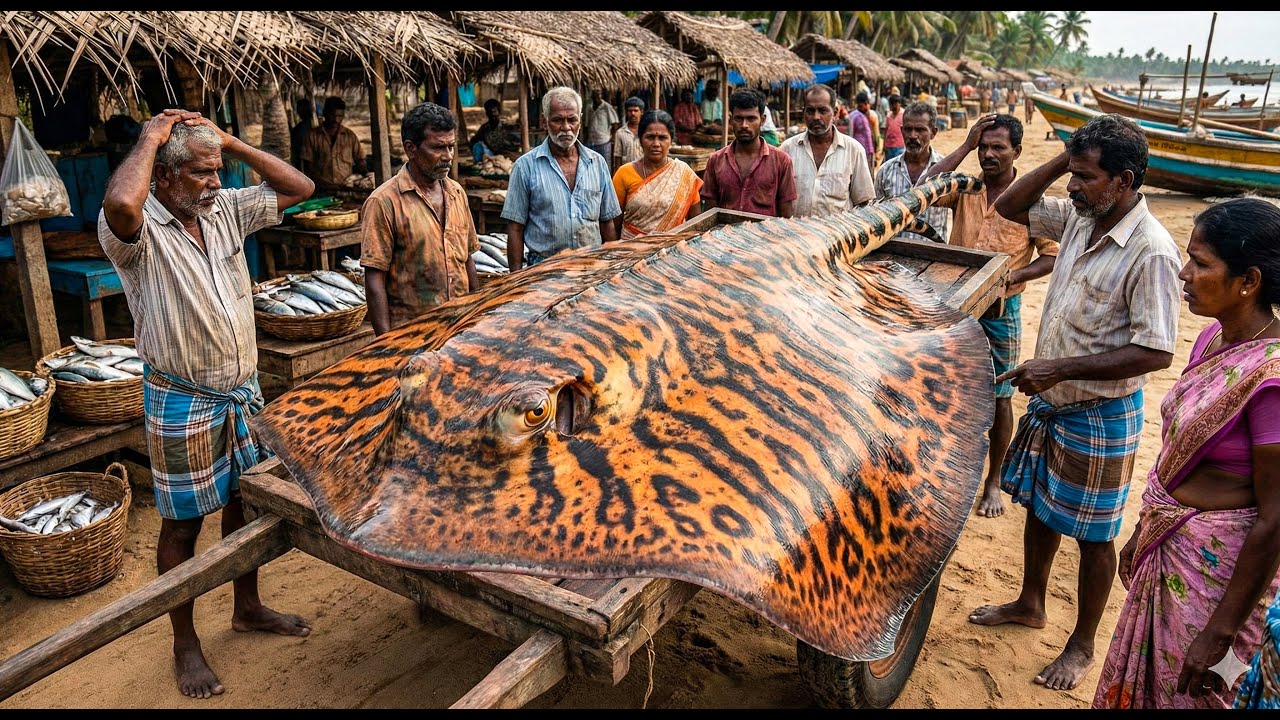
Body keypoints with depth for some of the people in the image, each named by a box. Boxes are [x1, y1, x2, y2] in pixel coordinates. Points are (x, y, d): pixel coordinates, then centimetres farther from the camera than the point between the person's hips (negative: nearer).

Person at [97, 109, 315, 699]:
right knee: (183, 523, 8)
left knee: (245, 500, 19)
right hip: (182, 402, -6)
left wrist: (230, 143, -5)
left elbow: (299, 188, 4)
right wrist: (150, 138, -25)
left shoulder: (226, 209, 2)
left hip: (243, 389, 7)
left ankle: (247, 608, 39)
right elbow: (119, 203, -43)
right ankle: (185, 644, 26)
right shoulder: (137, 229, -18)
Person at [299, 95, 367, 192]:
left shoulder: (350, 135, 13)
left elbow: (359, 159, 18)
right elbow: (308, 164, 7)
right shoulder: (312, 135, 8)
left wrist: (366, 174, -3)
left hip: (346, 188, 2)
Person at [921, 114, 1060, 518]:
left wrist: (1011, 276, -21)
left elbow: (1052, 256, -5)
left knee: (999, 397, 8)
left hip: (1001, 309, -2)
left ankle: (993, 481, 23)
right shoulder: (964, 189, 2)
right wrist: (965, 146, -13)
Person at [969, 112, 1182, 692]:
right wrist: (1060, 161, -6)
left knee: (1092, 534, 10)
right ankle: (1030, 604, 43)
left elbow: (1155, 352, -25)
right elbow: (1009, 206, 8)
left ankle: (1082, 645, 29)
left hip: (1099, 415, -7)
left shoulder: (1150, 251, -24)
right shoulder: (1079, 217, -2)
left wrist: (1061, 368, -27)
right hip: (1049, 400, 7)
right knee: (1038, 504, 22)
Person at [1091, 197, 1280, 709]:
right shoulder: (1216, 337, -1)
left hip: (1220, 566, -8)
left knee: (1186, 692, 13)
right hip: (1169, 547, 8)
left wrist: (1222, 631, -18)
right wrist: (1142, 532, 18)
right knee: (1139, 679, 24)